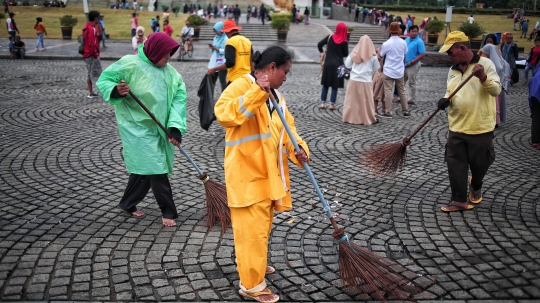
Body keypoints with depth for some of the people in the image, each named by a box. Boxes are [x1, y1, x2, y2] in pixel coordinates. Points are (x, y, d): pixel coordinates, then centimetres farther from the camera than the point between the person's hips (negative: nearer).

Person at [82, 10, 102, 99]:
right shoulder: (92, 29, -17)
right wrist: (95, 54, -17)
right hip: (92, 55, -9)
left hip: (87, 54, 9)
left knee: (89, 74, 11)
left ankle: (91, 93, 14)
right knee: (97, 74, -5)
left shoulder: (86, 27, 13)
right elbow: (92, 44, -22)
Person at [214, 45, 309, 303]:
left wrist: (298, 148, -5)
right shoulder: (241, 85, -12)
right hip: (247, 172, -9)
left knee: (263, 225, 21)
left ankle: (255, 264, 41)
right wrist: (257, 92, -33)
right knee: (252, 228, -4)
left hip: (269, 172, 9)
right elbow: (223, 114, -29)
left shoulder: (275, 95, 15)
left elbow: (287, 127, 14)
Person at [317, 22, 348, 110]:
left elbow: (319, 44, -3)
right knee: (335, 86, 5)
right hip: (338, 65, -2)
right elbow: (346, 54, 1)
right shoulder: (344, 42, -8)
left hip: (327, 64, 2)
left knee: (325, 85, 12)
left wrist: (321, 51, 14)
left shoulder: (330, 37, -3)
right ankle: (332, 104, 3)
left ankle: (322, 103, 8)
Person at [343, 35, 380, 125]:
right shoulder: (373, 56, -6)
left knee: (352, 100, 9)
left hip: (353, 80, 1)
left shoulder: (354, 54, -4)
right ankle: (369, 119, 13)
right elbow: (376, 69, 2)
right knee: (366, 102, 6)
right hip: (366, 82, -1)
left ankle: (350, 118, 13)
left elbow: (347, 65, 3)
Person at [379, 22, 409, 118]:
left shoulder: (386, 43, -14)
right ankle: (405, 111, 18)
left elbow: (381, 55, 0)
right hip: (400, 71, 4)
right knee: (402, 91, 12)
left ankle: (388, 112, -2)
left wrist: (378, 50, 21)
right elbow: (405, 54, 10)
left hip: (388, 71, -4)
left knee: (388, 91, -1)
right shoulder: (403, 42, -3)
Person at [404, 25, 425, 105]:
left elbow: (422, 54, -17)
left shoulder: (419, 42, -13)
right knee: (401, 82, 14)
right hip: (404, 65, 7)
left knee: (412, 83, 1)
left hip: (413, 66, -7)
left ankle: (412, 99, 12)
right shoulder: (406, 40, 8)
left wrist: (412, 62, -19)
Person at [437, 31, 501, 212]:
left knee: (480, 164, 11)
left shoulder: (485, 63, -8)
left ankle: (475, 187, 41)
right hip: (457, 128, 4)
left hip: (481, 128, -4)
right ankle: (459, 200, 12)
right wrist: (445, 100, -5)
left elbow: (496, 90, -14)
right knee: (456, 165, 2)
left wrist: (483, 77, -32)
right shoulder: (453, 70, 9)